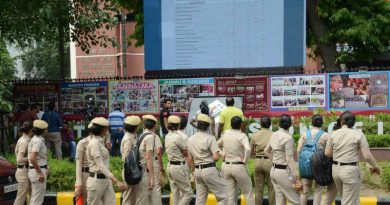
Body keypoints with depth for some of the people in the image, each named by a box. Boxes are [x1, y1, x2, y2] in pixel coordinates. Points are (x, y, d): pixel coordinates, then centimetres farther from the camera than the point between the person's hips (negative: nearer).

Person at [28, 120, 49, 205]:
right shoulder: (38, 141, -17)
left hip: (37, 170, 10)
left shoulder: (37, 139, 12)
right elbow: (32, 159, -27)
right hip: (38, 171, -10)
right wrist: (40, 173, -21)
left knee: (34, 198, 17)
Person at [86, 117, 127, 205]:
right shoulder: (94, 143, -17)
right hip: (96, 180, -9)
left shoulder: (100, 142, 11)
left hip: (106, 180, 9)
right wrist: (116, 181, -32)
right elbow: (101, 166, -27)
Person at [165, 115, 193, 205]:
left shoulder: (167, 136, 7)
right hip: (179, 167, -9)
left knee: (175, 194, 13)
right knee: (188, 193, -1)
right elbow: (187, 152, -11)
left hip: (170, 166, 9)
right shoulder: (178, 137, -18)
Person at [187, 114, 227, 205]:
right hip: (209, 170, -6)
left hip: (197, 171, 7)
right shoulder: (209, 138, -10)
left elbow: (190, 159, 12)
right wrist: (210, 160, 3)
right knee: (223, 196, 2)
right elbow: (216, 157, -18)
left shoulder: (191, 139, 8)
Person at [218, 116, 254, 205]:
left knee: (231, 194, 11)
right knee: (248, 192, 9)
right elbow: (248, 149, -29)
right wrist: (245, 161, -15)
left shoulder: (225, 134, 4)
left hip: (227, 166, 5)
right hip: (239, 167, -5)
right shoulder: (242, 135, -13)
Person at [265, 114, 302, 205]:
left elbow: (266, 151, 19)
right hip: (284, 172, -8)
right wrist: (297, 179, -20)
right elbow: (289, 160, -20)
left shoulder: (274, 135, 6)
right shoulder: (288, 138, -16)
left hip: (274, 170, 8)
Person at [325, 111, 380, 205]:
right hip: (350, 171, -5)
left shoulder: (334, 134, 2)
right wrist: (376, 167, 7)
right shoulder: (359, 134, -8)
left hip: (336, 169, 5)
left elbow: (327, 153, 5)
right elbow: (367, 156, -11)